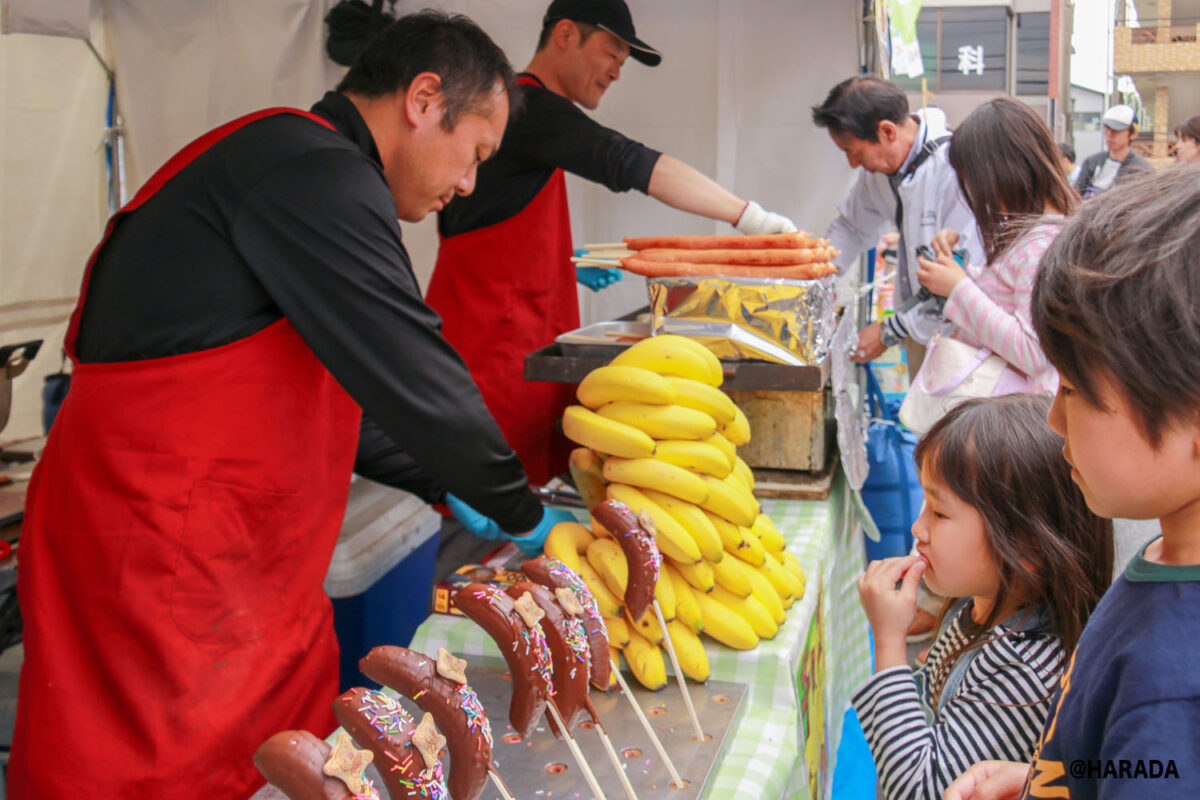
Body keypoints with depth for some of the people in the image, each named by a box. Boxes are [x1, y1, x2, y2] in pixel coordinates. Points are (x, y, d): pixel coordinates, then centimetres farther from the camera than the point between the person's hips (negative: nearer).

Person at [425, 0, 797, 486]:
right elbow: (632, 165, -21)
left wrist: (567, 261, 19)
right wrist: (749, 217, -18)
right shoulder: (529, 107, -11)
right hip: (491, 347, -10)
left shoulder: (521, 107, 21)